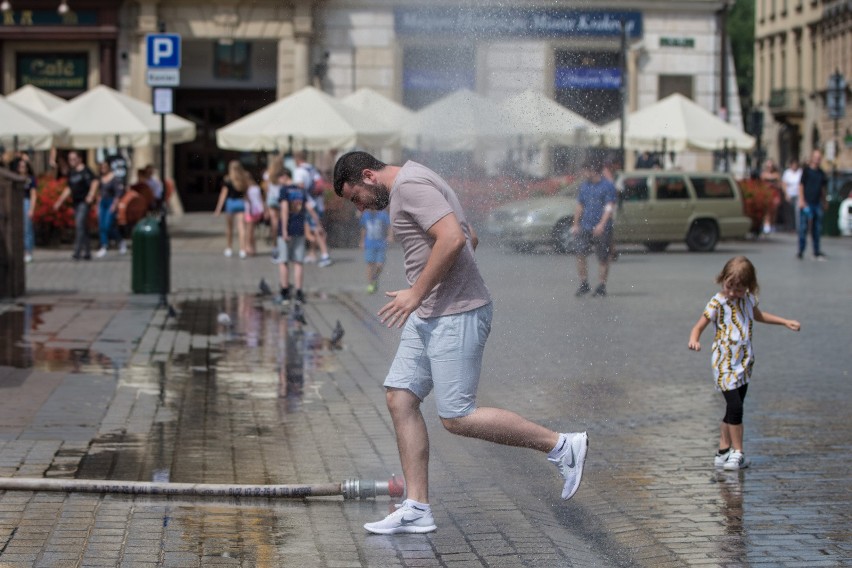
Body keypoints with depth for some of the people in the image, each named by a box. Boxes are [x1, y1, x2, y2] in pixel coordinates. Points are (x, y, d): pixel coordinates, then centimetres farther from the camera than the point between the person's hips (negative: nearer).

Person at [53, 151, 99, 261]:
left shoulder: (85, 170, -7)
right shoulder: (71, 172, 16)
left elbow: (94, 181, -16)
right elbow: (69, 188, 24)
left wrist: (91, 195, -26)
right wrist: (60, 201, 24)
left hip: (84, 202, -8)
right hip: (76, 202, 8)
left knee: (79, 224, -16)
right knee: (83, 227, 10)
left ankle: (77, 251, -19)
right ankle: (87, 252, 15)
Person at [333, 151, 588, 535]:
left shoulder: (410, 186, -14)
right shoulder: (409, 186, 19)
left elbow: (453, 239, -27)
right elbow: (470, 237, 26)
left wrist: (417, 293, -20)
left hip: (456, 316, -11)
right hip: (428, 316, 11)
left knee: (458, 418, -8)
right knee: (400, 399, 5)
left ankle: (561, 446, 3)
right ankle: (416, 509, 6)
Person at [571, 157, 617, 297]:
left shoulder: (608, 186, -5)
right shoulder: (584, 186, 13)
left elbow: (609, 207, -12)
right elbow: (579, 206, 21)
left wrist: (602, 225, -22)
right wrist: (576, 224, 15)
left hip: (602, 229, -5)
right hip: (585, 228, 5)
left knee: (603, 258, 1)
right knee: (580, 254, -6)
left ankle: (602, 287, 9)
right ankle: (584, 284, 3)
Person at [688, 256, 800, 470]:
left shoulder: (748, 299, 5)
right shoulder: (717, 303, -14)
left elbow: (758, 315, 26)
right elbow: (699, 326, -13)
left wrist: (785, 322, 30)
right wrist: (694, 340, -35)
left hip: (744, 362, 6)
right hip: (724, 364, -6)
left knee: (733, 409, 8)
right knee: (735, 406, -14)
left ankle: (723, 451, 15)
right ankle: (737, 452, -4)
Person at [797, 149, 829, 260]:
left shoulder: (821, 173, 12)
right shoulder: (806, 170, -3)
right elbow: (801, 185, -5)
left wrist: (824, 202, 17)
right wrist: (801, 200, -12)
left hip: (817, 203, 5)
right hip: (807, 203, -5)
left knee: (817, 228, 9)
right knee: (803, 227, -4)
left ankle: (817, 251, 17)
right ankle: (801, 251, 1)